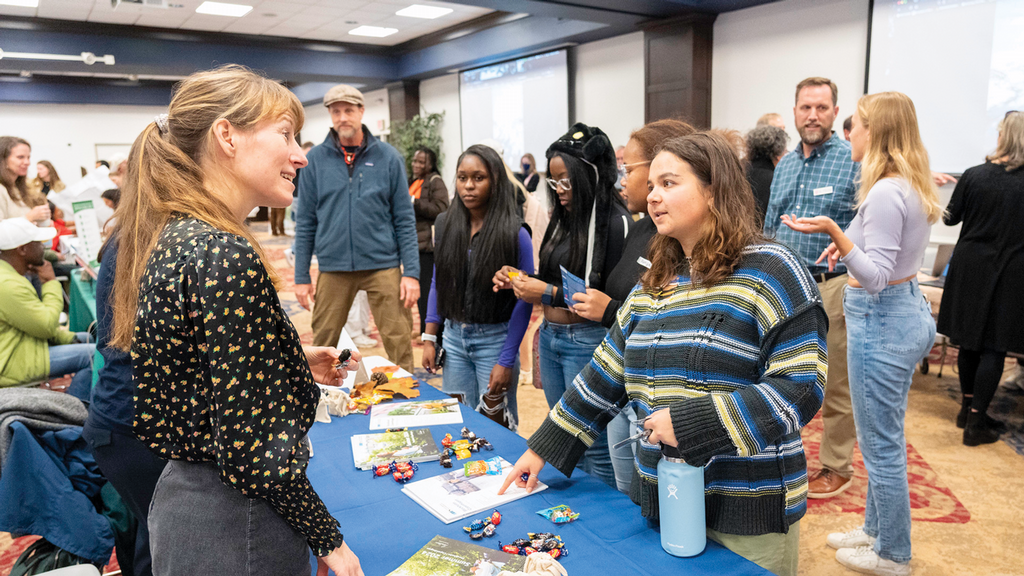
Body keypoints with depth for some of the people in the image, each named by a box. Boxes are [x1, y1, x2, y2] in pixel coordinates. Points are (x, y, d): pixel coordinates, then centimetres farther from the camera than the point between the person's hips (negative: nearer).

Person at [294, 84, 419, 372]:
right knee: (322, 345, 8)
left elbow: (404, 219, 1)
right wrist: (302, 276, 3)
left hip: (382, 264, -1)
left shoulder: (387, 157, 2)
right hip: (333, 266, 1)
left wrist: (411, 272, -5)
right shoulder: (315, 159, 5)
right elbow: (305, 222, 7)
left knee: (398, 342, 0)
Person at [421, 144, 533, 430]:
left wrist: (506, 361, -13)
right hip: (454, 338, 4)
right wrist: (429, 338, 6)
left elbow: (524, 300, -11)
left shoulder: (515, 233, -11)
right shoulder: (445, 224, 3)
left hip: (495, 339, -4)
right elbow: (438, 283, 11)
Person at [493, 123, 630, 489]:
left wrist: (551, 294, -18)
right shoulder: (563, 218, 11)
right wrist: (521, 282, 0)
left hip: (587, 342, -8)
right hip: (550, 337, 8)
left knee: (596, 450, 1)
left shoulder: (615, 222, -14)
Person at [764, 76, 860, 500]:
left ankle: (836, 469, 23)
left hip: (832, 287, -6)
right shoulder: (784, 166, 12)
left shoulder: (853, 161, -8)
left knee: (835, 386, 6)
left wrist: (857, 289, -22)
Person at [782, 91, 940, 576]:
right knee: (883, 439, 21)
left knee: (882, 444, 5)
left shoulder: (885, 193, -22)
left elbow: (875, 277, -26)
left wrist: (833, 231, -36)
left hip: (881, 320, -11)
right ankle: (877, 529, 37)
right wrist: (852, 242, 15)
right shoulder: (913, 187, 9)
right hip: (907, 308, 11)